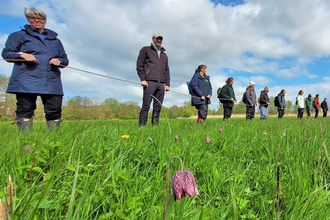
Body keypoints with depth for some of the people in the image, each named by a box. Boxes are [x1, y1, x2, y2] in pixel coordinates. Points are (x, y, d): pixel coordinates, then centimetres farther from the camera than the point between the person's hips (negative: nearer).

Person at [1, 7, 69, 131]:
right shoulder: (19, 35, 18)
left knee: (55, 110, -7)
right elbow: (6, 53, 13)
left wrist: (59, 60, 2)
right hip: (27, 81, -2)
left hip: (52, 82, 2)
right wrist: (21, 54, -8)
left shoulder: (55, 40, 26)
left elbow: (65, 60, 26)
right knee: (25, 109, -8)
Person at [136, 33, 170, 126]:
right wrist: (142, 79, -8)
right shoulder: (146, 50, 14)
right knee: (146, 106, -9)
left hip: (161, 84, 5)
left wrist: (167, 84, 12)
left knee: (158, 107, 1)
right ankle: (142, 126, -7)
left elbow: (166, 71, 24)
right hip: (150, 82, -5)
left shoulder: (164, 55, 28)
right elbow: (139, 65, 4)